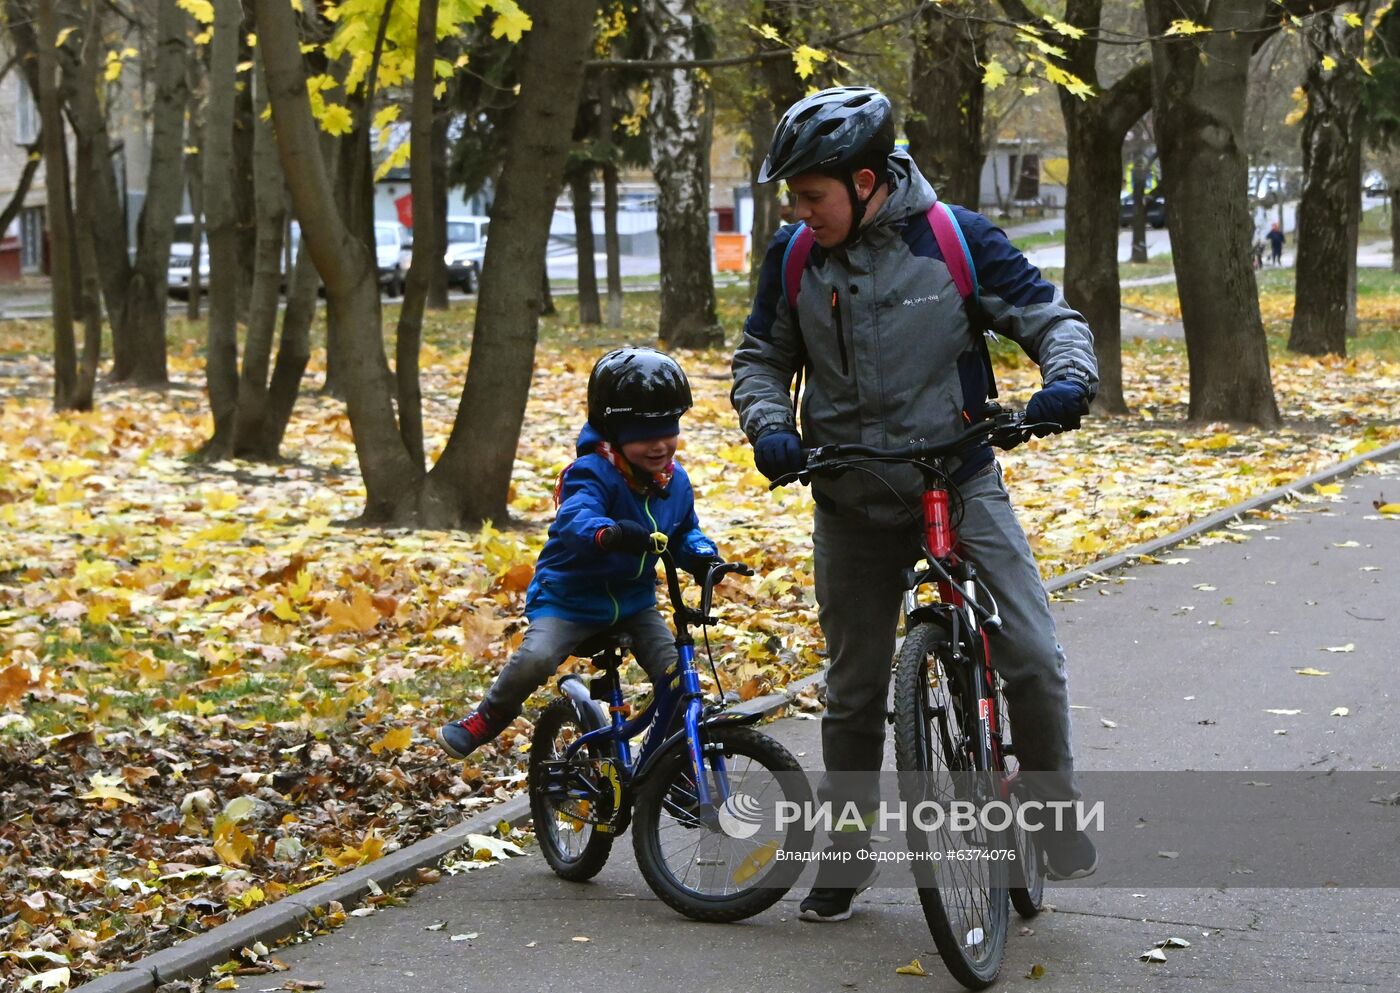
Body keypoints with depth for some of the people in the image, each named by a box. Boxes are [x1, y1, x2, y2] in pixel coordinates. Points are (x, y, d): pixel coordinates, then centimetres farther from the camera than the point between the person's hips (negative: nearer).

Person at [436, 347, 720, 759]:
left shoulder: (675, 482, 0)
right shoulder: (592, 473, -21)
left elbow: (685, 531, 15)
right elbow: (575, 519, -41)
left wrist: (701, 554, -10)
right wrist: (608, 533, -64)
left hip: (634, 601, 5)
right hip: (571, 597, -5)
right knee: (535, 657, -28)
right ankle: (488, 718, -1)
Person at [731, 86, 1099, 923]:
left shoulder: (956, 239, -9)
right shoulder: (794, 257, -1)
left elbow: (1048, 315, -4)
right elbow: (762, 360, 10)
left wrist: (1068, 379, -25)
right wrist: (769, 427, -11)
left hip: (960, 481, -2)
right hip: (853, 501, 2)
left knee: (1032, 657, -14)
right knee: (855, 689, 10)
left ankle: (1058, 813, 8)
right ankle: (845, 855, 26)